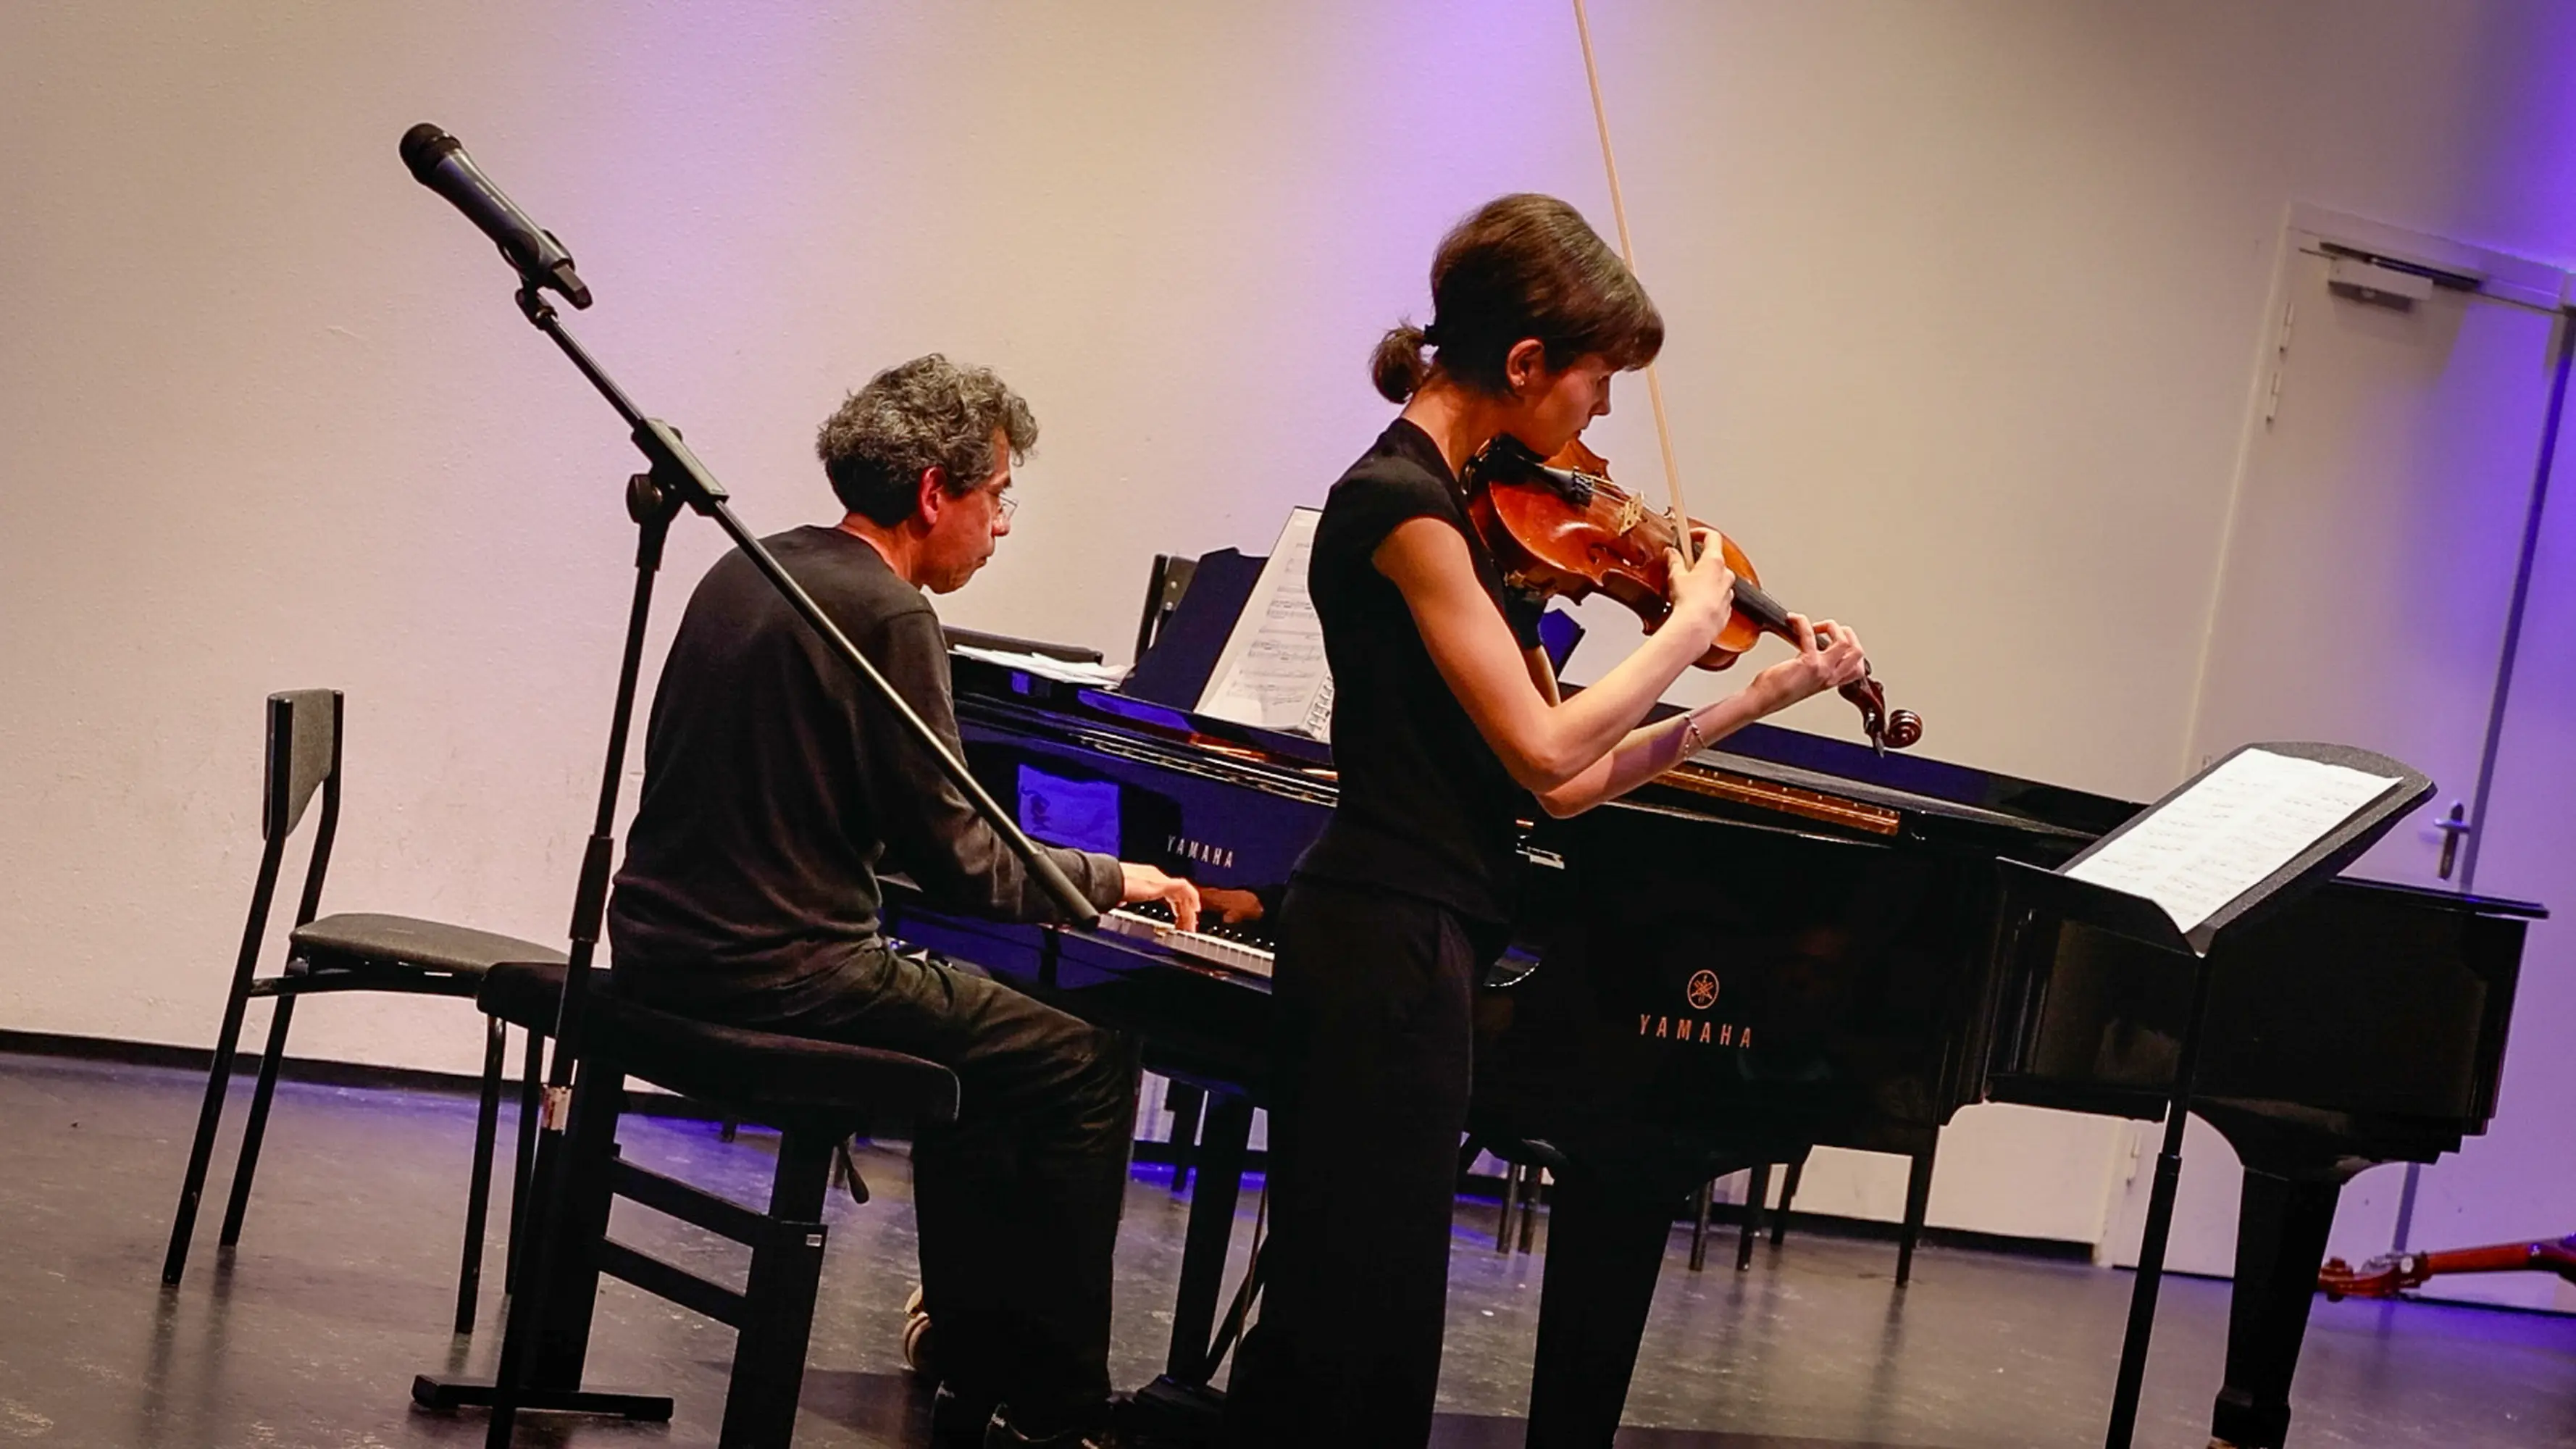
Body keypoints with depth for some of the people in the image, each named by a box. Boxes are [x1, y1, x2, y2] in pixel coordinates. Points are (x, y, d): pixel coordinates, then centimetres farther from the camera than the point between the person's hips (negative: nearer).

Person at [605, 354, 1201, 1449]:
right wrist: (1115, 881, 1)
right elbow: (956, 864, -16)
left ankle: (976, 1360, 32)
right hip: (775, 975, -10)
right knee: (1089, 1065, 0)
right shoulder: (887, 614, -16)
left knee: (977, 1024, 28)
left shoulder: (748, 571, 11)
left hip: (668, 947, 10)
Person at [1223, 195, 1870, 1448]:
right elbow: (1544, 747, -19)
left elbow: (1559, 783, 9)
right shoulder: (1401, 506, -16)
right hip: (1393, 952, -10)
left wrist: (1760, 697, 10)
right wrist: (1693, 622, -7)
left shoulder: (1462, 507, 13)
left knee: (1332, 1310, 16)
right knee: (1366, 1312, -3)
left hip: (1399, 935, 10)